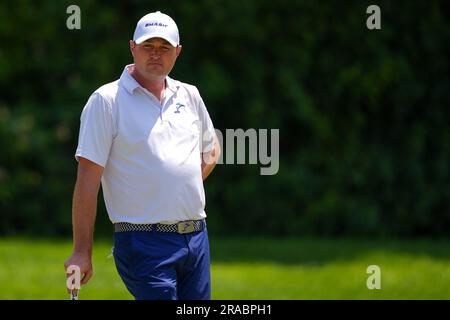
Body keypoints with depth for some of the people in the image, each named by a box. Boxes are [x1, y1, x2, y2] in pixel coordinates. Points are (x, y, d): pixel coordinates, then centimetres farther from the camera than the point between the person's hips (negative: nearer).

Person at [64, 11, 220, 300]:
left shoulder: (189, 96, 14)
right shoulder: (107, 101, -4)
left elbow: (211, 148, 33)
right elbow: (87, 180, -7)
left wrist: (191, 184, 12)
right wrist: (82, 252, -11)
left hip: (196, 238, 6)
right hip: (144, 241, -6)